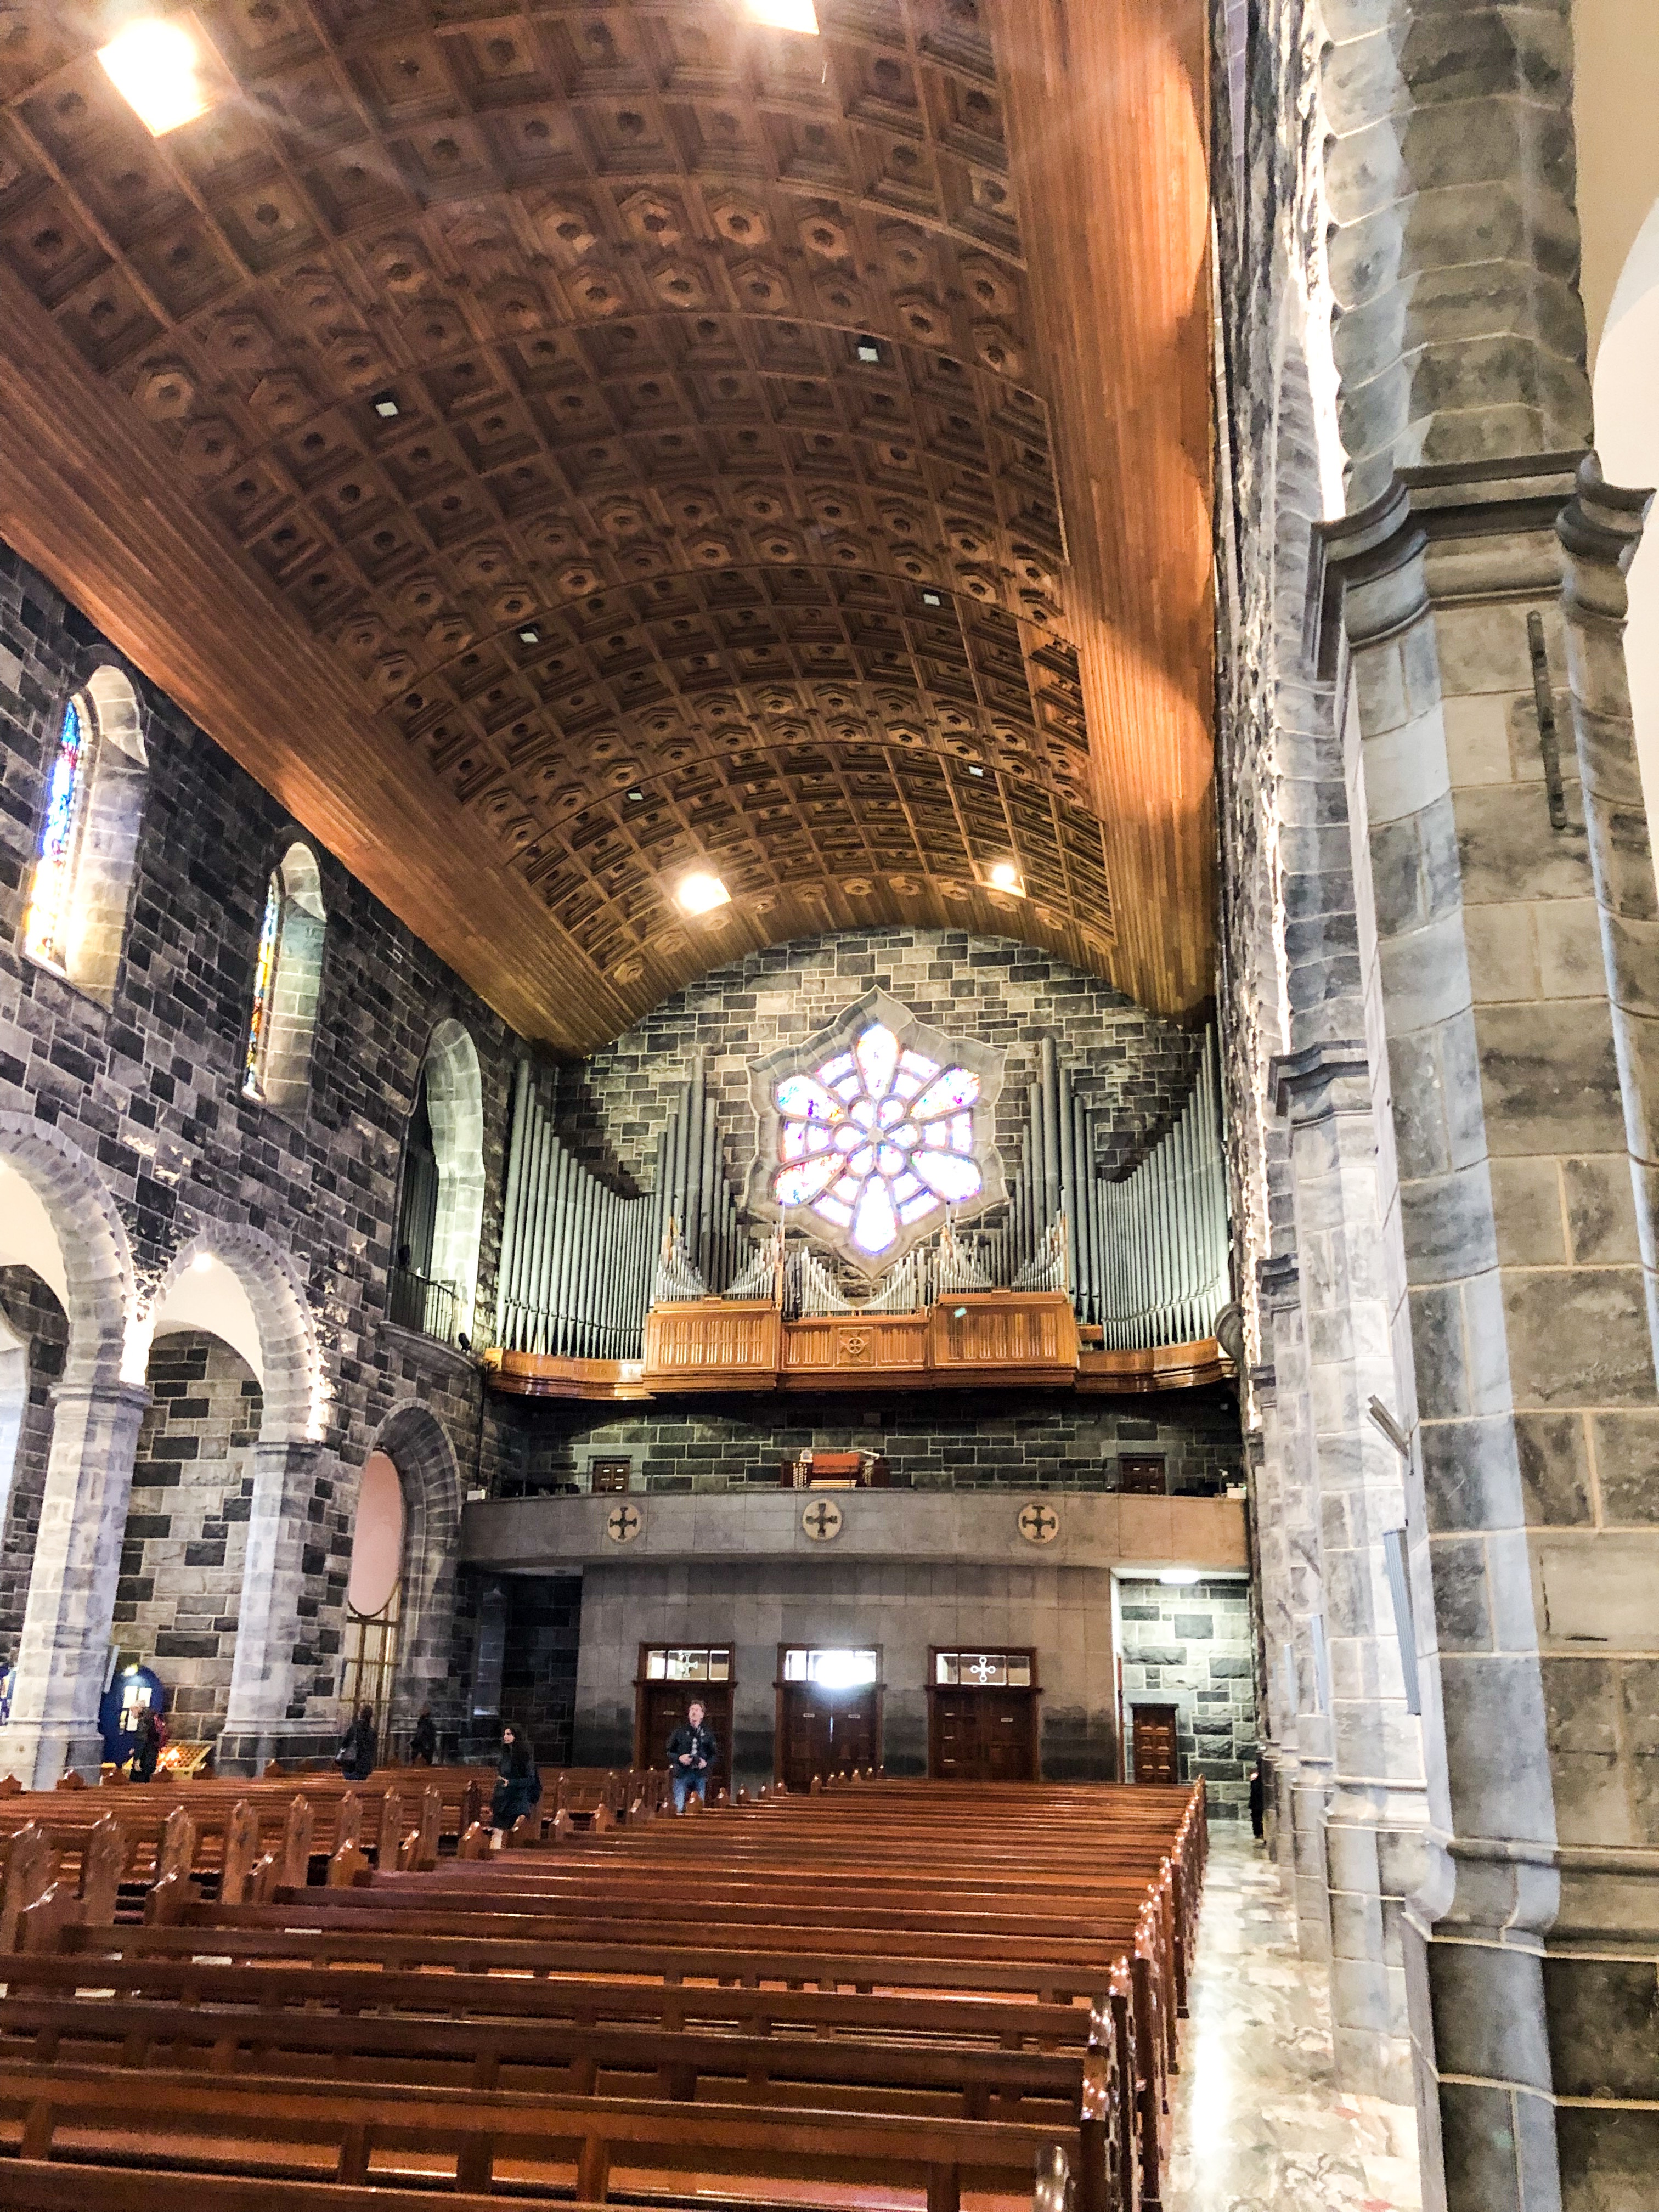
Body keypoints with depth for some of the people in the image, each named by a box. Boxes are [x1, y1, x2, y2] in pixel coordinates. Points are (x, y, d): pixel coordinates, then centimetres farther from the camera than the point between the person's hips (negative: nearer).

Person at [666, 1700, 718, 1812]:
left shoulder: (708, 1733, 11)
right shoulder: (680, 1731, 7)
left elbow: (715, 1754, 13)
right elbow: (669, 1752, 7)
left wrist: (706, 1763, -7)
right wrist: (679, 1758, -12)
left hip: (700, 1774, 2)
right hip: (682, 1773, -2)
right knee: (679, 1807, -6)